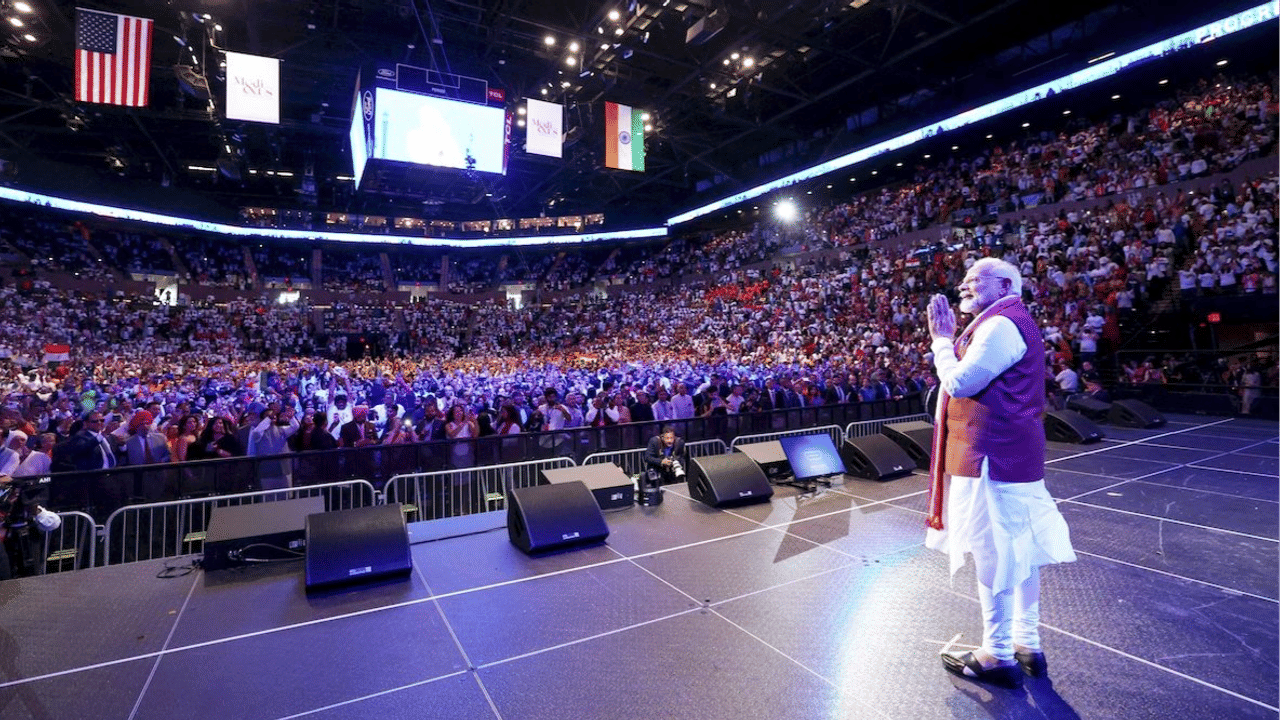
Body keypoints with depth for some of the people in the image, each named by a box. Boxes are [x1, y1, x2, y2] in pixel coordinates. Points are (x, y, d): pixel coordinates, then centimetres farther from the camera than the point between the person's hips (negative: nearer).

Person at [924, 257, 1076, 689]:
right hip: (1011, 456, 11)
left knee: (994, 559, 0)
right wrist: (948, 338, 10)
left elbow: (958, 381, -19)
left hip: (994, 459, -11)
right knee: (1018, 554, 17)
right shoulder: (1010, 322, 19)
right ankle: (1027, 646, 30)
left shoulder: (1000, 325, -16)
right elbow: (973, 380, 18)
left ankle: (998, 658, 13)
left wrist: (942, 337, -9)